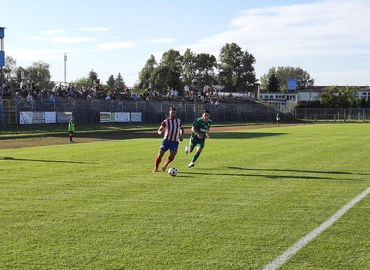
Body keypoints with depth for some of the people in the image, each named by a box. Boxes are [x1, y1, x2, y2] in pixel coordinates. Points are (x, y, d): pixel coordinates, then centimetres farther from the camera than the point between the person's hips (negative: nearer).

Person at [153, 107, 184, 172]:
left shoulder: (179, 121, 1)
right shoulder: (165, 122, -8)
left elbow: (181, 128, 20)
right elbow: (159, 131, -10)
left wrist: (181, 135, 3)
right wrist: (161, 131, -34)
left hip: (175, 142, 1)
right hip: (166, 140, -1)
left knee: (172, 157, -14)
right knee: (160, 154, -10)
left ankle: (166, 164, 18)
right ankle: (156, 168, 11)